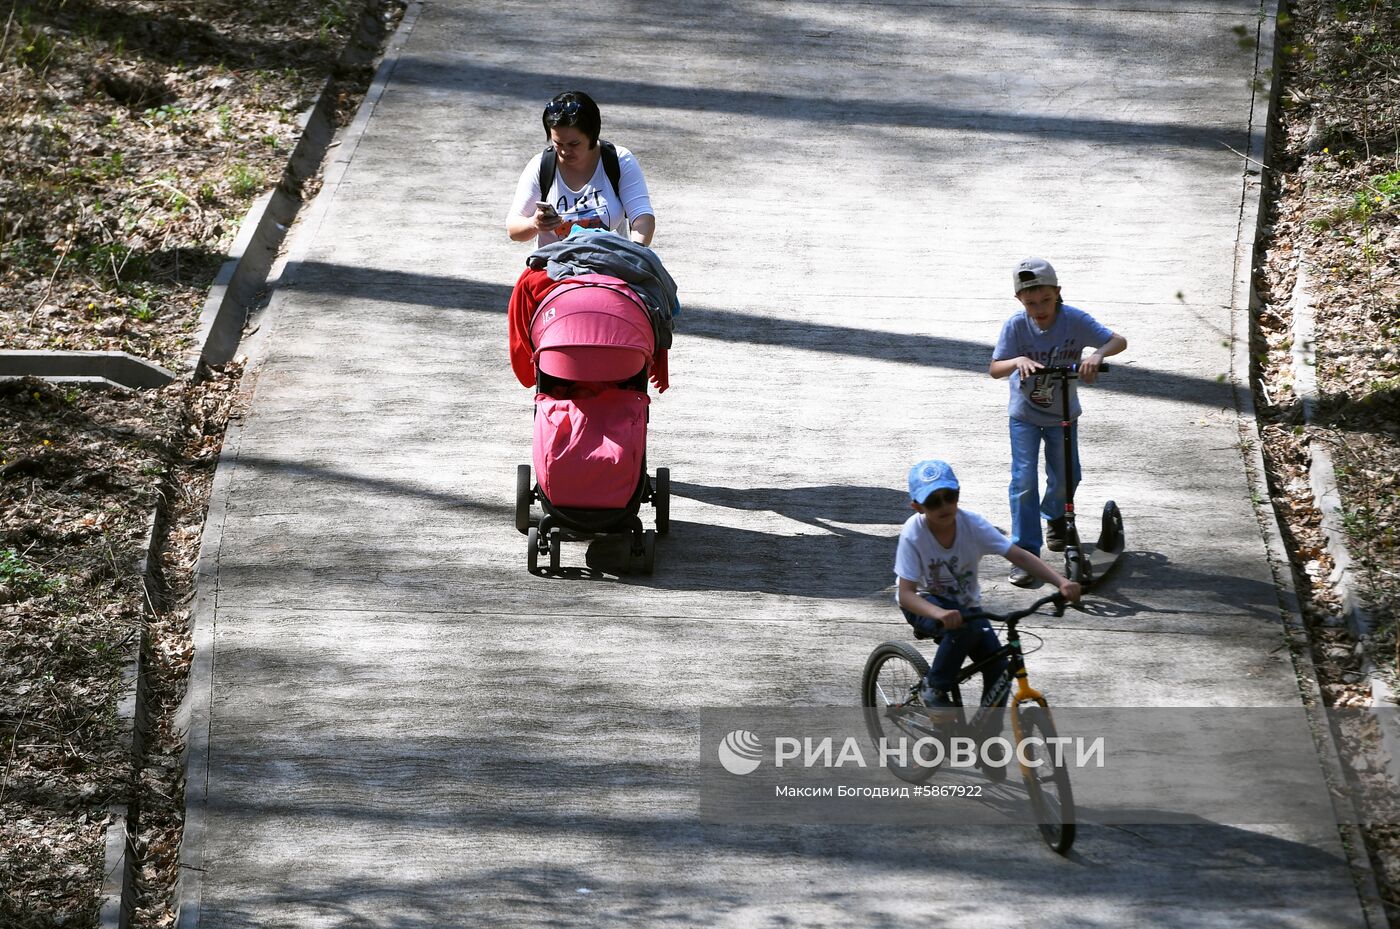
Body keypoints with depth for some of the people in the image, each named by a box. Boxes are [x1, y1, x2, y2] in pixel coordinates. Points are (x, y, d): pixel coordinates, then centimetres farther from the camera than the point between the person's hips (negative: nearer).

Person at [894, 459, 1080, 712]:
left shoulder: (971, 524, -19)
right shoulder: (913, 534, -26)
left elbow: (1019, 556, -23)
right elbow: (906, 594, -30)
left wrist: (1062, 583, -37)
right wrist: (941, 614, -50)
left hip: (965, 604, 4)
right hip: (925, 604, -4)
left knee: (997, 667, -14)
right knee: (964, 626, -36)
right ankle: (934, 689, -14)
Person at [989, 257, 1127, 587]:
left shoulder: (1075, 320, -20)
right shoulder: (1016, 326, -21)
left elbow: (1119, 341, -24)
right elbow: (994, 369, -23)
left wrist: (1098, 354, -45)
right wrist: (1018, 361, -44)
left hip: (1063, 413, 2)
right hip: (1025, 414, -2)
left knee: (1066, 476, 11)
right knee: (1024, 481, -10)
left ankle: (1054, 517, 45)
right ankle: (1025, 553, -5)